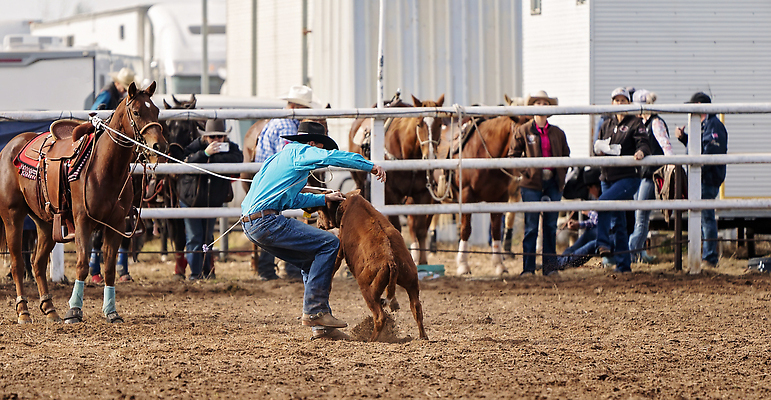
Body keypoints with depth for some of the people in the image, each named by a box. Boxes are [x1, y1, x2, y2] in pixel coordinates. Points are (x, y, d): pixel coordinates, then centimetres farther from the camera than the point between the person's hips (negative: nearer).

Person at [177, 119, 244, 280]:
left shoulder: (230, 147, -8)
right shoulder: (195, 146, -13)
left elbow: (238, 159, -29)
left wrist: (213, 158, -32)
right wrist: (205, 153, -37)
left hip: (214, 200, 2)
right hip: (191, 199, -2)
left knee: (208, 236, 11)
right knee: (194, 237, -2)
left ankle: (208, 271, 23)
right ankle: (195, 272, 3)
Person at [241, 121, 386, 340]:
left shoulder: (280, 156, 29)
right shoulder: (300, 152, 0)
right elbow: (330, 157, -17)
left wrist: (325, 198, 36)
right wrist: (370, 166, -12)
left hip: (251, 224, 10)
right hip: (266, 221, -10)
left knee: (312, 260, 17)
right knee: (329, 243, -8)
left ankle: (321, 326, 13)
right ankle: (314, 310, -10)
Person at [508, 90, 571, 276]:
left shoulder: (557, 133, 10)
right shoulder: (523, 131, 2)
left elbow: (565, 155, 18)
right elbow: (513, 155, 3)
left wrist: (562, 175, 4)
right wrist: (525, 171, -9)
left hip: (553, 183, 3)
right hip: (532, 183, -3)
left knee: (551, 226, 6)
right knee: (531, 227, -3)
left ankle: (550, 266, 12)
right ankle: (528, 268, 1)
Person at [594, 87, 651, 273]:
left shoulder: (635, 123, -1)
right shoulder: (607, 125, 16)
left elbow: (643, 143, -12)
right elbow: (598, 146, 21)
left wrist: (641, 151, -34)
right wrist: (599, 149, -3)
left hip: (628, 177, -6)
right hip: (608, 178, 6)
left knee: (604, 202, -29)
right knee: (617, 222, 8)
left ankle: (604, 243, -24)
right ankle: (623, 264, 13)